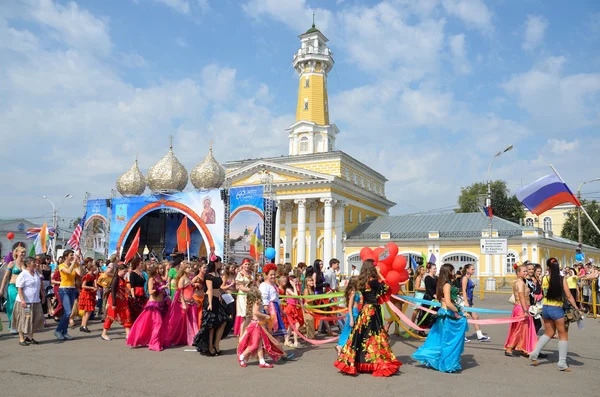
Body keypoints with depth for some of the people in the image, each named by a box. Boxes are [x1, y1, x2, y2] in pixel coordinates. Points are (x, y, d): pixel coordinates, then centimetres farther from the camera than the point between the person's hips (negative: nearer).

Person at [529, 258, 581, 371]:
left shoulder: (544, 279, -2)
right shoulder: (562, 279, -11)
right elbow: (569, 296, -10)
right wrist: (576, 308, -4)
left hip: (545, 308, 4)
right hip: (557, 309, -4)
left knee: (549, 333, 21)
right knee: (563, 335, 9)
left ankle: (534, 353, 14)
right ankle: (562, 363, 7)